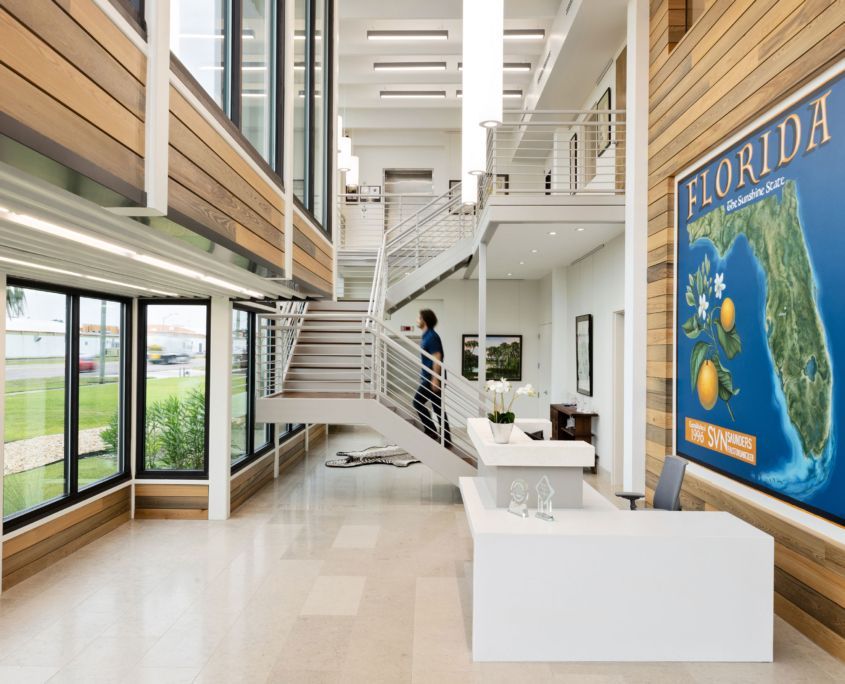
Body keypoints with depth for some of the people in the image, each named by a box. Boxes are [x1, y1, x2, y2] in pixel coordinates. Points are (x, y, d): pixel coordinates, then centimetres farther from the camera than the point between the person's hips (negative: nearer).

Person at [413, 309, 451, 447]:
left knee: (418, 402, -3)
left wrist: (434, 379, -24)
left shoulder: (431, 336, -14)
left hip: (432, 378, -10)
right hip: (429, 378, 10)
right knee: (438, 408, 9)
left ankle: (431, 431, 2)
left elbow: (437, 358, -21)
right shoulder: (427, 336, 16)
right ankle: (446, 439, 12)